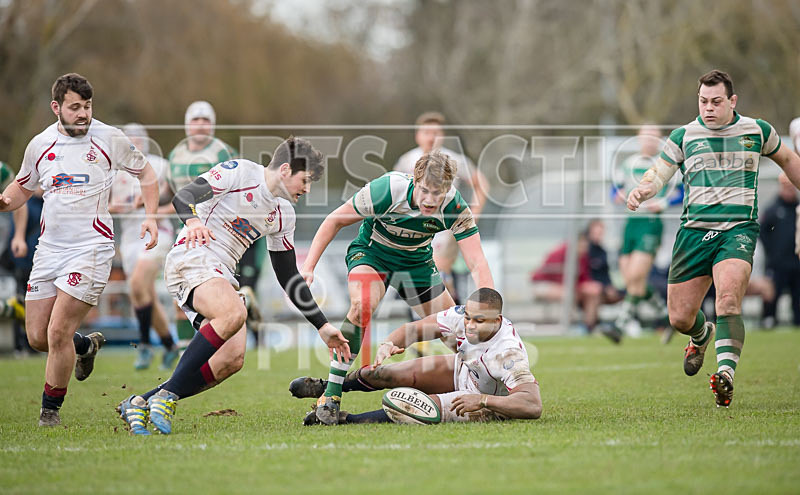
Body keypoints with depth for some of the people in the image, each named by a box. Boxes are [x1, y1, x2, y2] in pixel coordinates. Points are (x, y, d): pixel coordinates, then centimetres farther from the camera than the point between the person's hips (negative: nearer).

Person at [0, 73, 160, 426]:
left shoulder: (109, 139, -2)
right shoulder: (40, 145, 6)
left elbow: (145, 172, 13)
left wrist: (150, 217, 2)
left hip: (91, 247, -4)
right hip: (49, 248, 4)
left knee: (58, 331, -14)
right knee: (37, 337, 4)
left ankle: (50, 409, 5)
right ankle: (86, 345, 37)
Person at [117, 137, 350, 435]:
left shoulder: (283, 215, 17)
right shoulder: (240, 172, -5)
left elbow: (289, 276, 22)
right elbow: (184, 196, -16)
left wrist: (322, 326, 19)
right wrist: (192, 220, -39)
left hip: (222, 275, 8)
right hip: (192, 258, -8)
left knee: (232, 359, -14)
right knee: (234, 313, -35)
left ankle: (140, 404, -8)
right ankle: (166, 395, -28)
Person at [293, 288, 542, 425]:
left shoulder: (509, 355, -40)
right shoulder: (462, 316, -23)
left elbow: (533, 406, -46)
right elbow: (415, 328, -13)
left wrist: (481, 400, -50)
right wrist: (388, 343, -34)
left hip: (491, 403, -6)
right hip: (462, 369, 6)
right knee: (387, 374, 2)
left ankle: (344, 420, -8)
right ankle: (326, 388, 31)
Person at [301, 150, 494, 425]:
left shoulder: (454, 207, -26)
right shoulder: (386, 190, -32)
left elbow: (478, 264, -27)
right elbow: (335, 220, -17)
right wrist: (308, 266, -22)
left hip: (417, 261, 3)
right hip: (371, 252, -3)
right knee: (362, 304, -34)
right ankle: (331, 395, -27)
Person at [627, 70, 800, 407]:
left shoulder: (757, 131, 9)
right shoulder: (684, 136, 6)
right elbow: (659, 173, 1)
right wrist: (641, 190, -21)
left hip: (738, 230, -2)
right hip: (694, 229, 2)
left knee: (728, 300, -28)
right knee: (679, 318, 3)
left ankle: (726, 373, -35)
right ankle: (702, 336, 39)